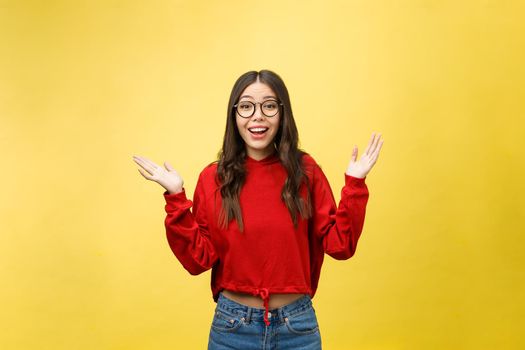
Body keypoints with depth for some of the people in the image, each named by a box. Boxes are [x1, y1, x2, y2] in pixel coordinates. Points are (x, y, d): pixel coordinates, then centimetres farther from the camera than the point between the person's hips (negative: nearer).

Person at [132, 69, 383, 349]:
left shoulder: (305, 171, -4)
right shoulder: (213, 178, -4)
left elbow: (340, 246, -3)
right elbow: (198, 259, -6)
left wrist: (355, 184, -11)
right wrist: (175, 197, -13)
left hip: (298, 325, 0)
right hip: (232, 326, 0)